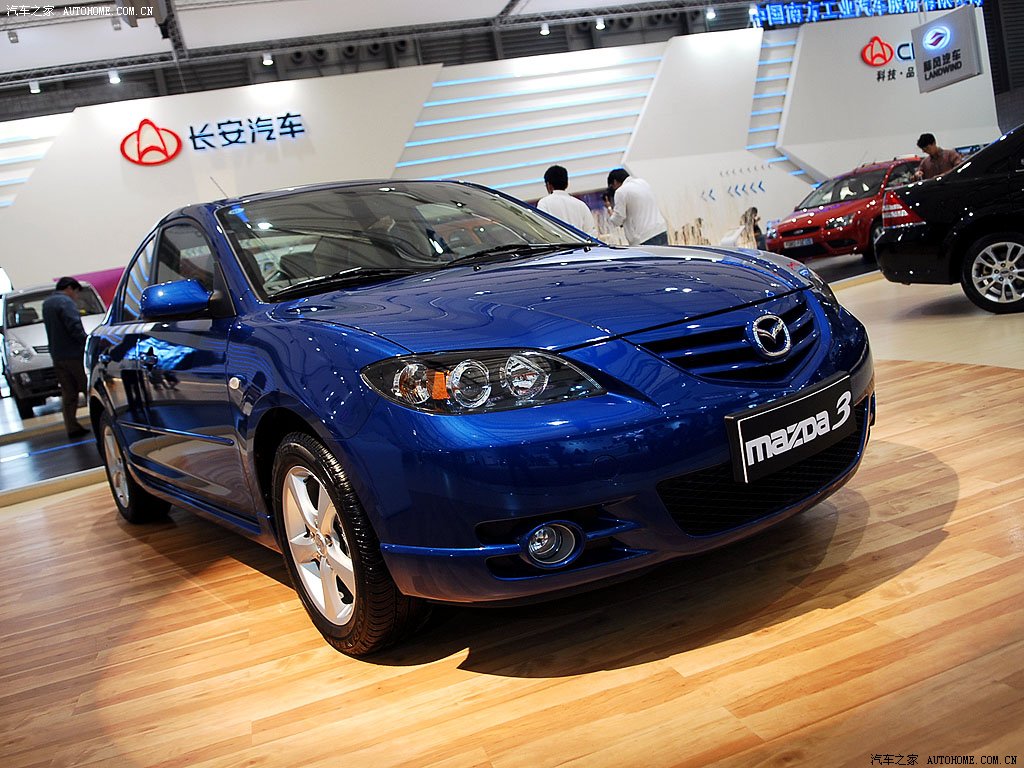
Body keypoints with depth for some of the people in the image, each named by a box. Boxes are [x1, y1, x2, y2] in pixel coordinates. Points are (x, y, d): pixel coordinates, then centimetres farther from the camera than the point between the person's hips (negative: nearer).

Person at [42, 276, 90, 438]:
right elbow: (75, 328, -22)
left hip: (57, 356, 8)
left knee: (68, 394, 9)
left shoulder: (46, 304, 18)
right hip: (74, 355, -8)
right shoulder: (66, 302, -12)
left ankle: (72, 428, 9)